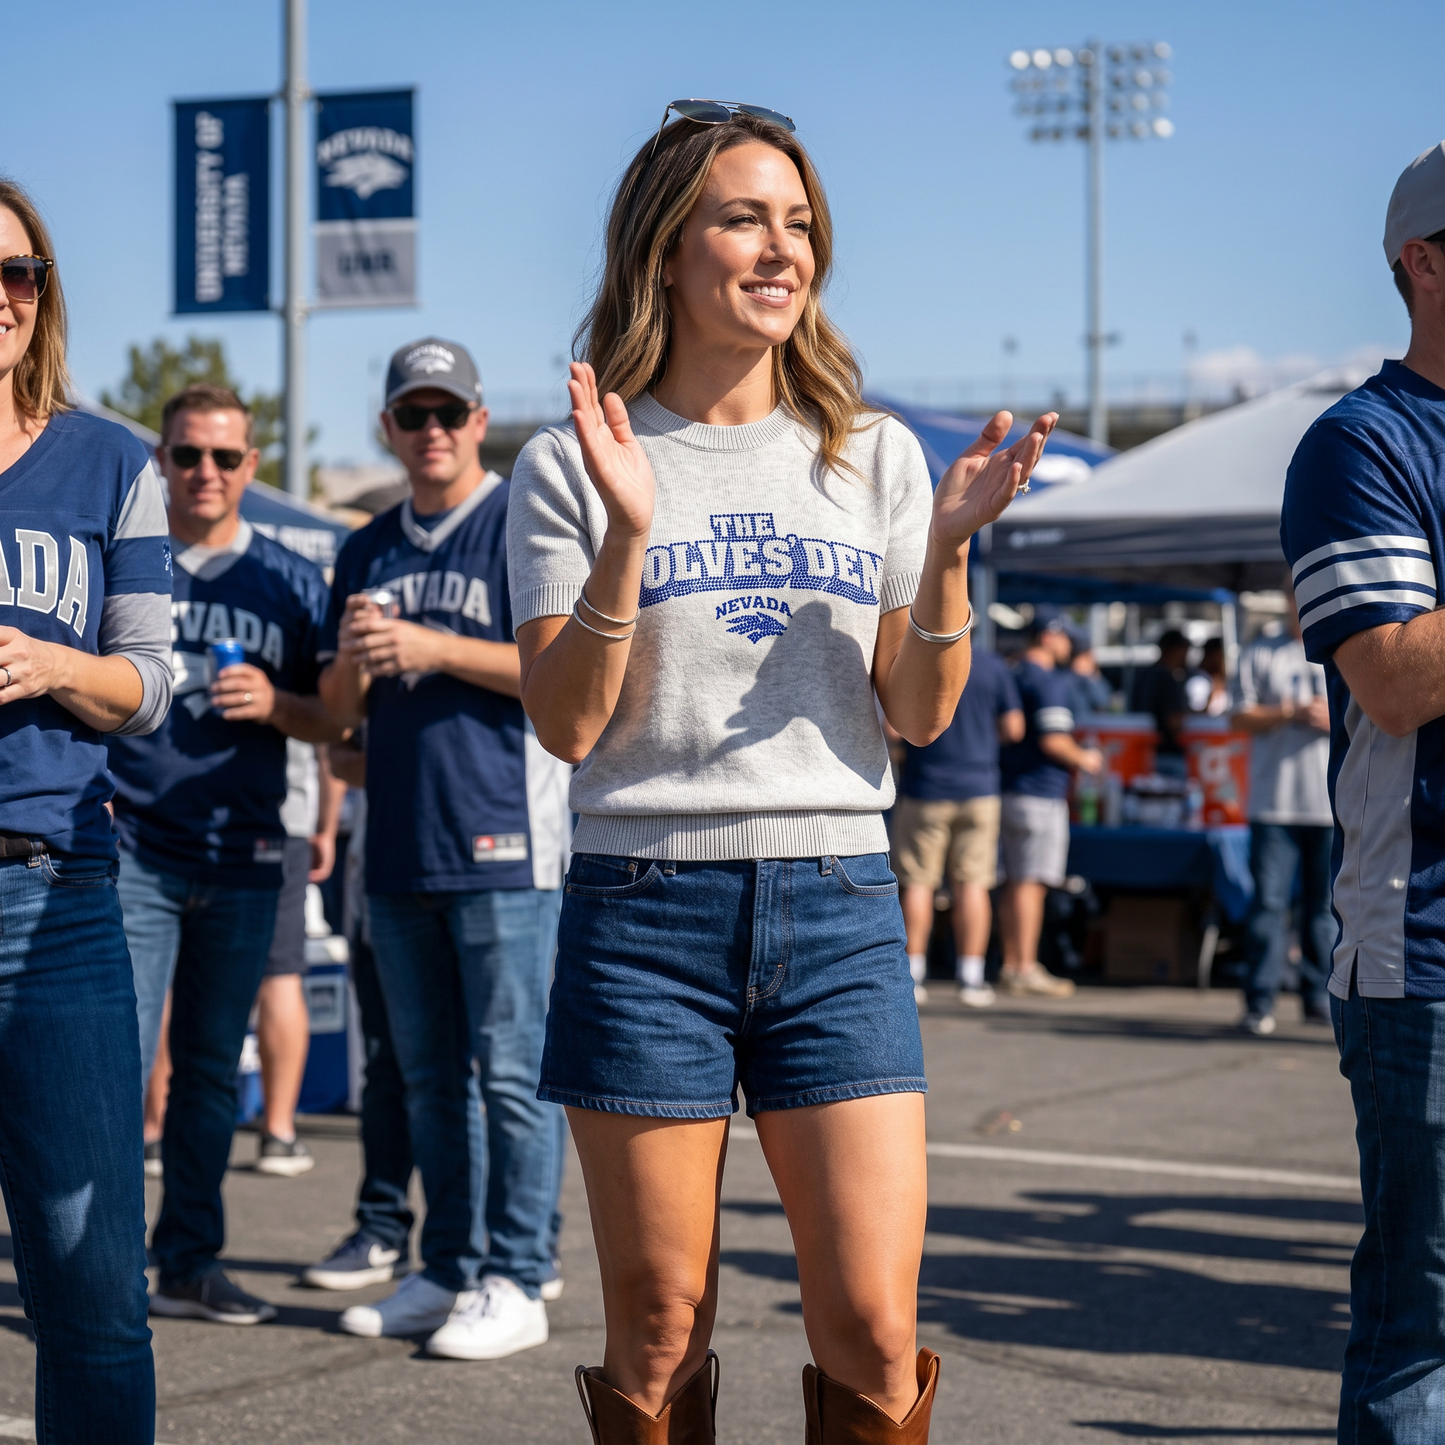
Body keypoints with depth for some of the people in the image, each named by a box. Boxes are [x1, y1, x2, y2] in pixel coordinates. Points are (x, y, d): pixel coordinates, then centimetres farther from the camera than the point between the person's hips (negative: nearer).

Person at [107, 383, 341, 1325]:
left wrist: (273, 704, -10)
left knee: (212, 1068, 9)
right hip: (131, 850, -2)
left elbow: (333, 721, 11)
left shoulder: (291, 582, 9)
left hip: (243, 859, 3)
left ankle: (190, 1263, 18)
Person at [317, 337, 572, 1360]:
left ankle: (516, 1281, -2)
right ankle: (448, 1272, 19)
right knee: (429, 1075, 11)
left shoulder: (526, 526, -1)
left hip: (504, 841, -7)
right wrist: (351, 660, -5)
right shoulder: (370, 550, 18)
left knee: (511, 1071, -6)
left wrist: (434, 648, -16)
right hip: (400, 847, 7)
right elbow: (341, 710, 18)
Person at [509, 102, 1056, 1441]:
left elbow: (921, 714, 8)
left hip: (839, 903, 2)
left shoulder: (875, 457, 10)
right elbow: (566, 724, -5)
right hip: (645, 903, -2)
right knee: (657, 1334, 3)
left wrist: (948, 545, -8)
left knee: (873, 1332, -4)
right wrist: (627, 531, -17)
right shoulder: (569, 465, 2)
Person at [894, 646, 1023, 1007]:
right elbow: (1013, 729, 2)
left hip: (925, 789, -2)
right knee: (972, 884, 4)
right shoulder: (994, 666, 0)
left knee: (918, 883, 5)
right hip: (979, 788, 2)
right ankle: (971, 977, 4)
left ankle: (913, 974, 5)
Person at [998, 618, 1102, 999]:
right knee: (1031, 882, -8)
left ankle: (1011, 966, 17)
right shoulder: (1052, 681, -12)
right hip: (1040, 793, -9)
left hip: (1009, 789, 9)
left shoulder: (1013, 677, 15)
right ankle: (1026, 970, -8)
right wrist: (1084, 760, -2)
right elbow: (1052, 741, -20)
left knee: (1014, 883, 12)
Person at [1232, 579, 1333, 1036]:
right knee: (1268, 902, -6)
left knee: (1326, 905, 4)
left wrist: (1335, 719, -11)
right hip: (1274, 803, -1)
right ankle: (1259, 1003, -3)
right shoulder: (1261, 652, 8)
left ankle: (1319, 997, 12)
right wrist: (1290, 712, -11)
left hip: (1333, 804, 1)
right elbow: (1241, 718, 3)